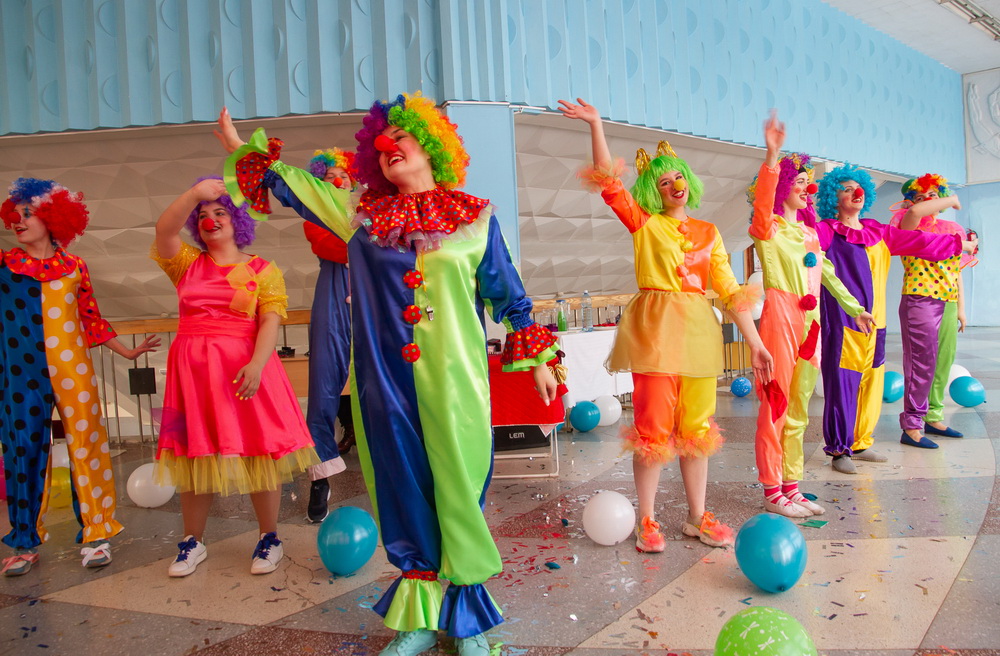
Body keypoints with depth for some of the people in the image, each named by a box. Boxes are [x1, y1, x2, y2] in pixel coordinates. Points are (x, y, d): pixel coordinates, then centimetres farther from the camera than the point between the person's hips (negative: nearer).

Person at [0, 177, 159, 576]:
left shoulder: (74, 267, 9)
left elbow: (92, 320, 15)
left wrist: (128, 352, 15)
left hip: (72, 370, 0)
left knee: (86, 445, -1)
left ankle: (96, 533, 9)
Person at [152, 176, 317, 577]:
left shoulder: (263, 270, 3)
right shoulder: (187, 264, 13)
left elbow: (270, 322, -7)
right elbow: (164, 230, -5)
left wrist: (256, 365, -21)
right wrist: (195, 193, -14)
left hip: (245, 370, -3)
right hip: (193, 371, 3)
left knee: (258, 452, 0)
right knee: (195, 454, 9)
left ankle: (270, 538, 16)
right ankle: (193, 542, 25)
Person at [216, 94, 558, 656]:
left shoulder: (475, 217, 4)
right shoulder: (362, 213, 10)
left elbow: (509, 294, 7)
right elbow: (298, 183, 23)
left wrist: (538, 359, 7)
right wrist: (242, 147, 26)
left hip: (453, 381, -2)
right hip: (386, 380, 2)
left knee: (459, 491, 3)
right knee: (404, 492, 8)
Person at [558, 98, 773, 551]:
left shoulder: (708, 233, 14)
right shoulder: (644, 224, 6)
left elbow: (729, 289, 9)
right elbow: (609, 183, -7)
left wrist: (754, 342, 4)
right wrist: (595, 125, -13)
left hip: (700, 332, 4)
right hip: (655, 329, -4)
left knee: (696, 428, 10)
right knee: (654, 426, -2)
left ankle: (697, 518, 23)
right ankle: (647, 521, 13)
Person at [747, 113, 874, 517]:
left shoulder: (809, 232, 20)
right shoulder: (768, 228, -3)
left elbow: (827, 273, 27)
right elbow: (762, 200, -24)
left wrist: (854, 308, 29)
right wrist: (772, 155, -38)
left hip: (810, 323, 8)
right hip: (780, 317, -8)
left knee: (798, 409, 10)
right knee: (776, 405, -5)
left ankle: (791, 487, 19)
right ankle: (772, 492, 3)